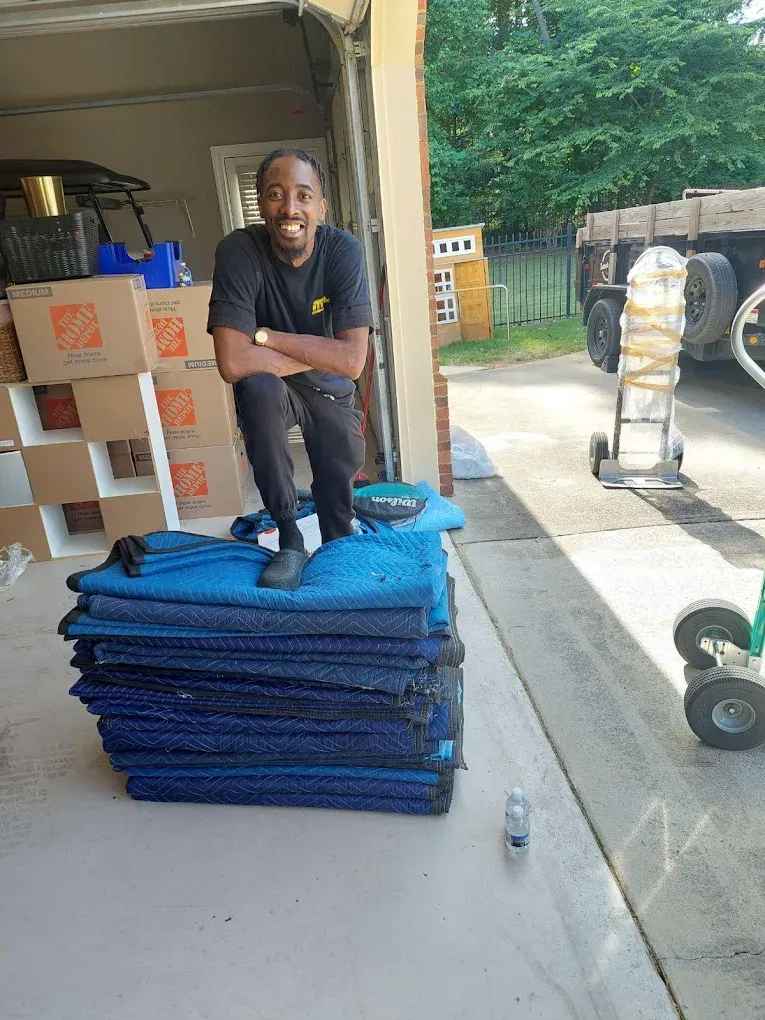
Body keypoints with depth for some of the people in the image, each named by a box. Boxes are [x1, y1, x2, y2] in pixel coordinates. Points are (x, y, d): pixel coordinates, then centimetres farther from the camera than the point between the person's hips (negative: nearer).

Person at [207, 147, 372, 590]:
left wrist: (265, 336, -28)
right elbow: (233, 363, -34)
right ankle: (289, 537, -21)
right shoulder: (239, 251, -24)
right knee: (257, 388, -35)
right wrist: (319, 354, -26)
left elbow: (352, 360, -29)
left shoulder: (345, 250, -20)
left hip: (331, 391, 2)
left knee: (338, 499, 5)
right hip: (272, 391, -2)